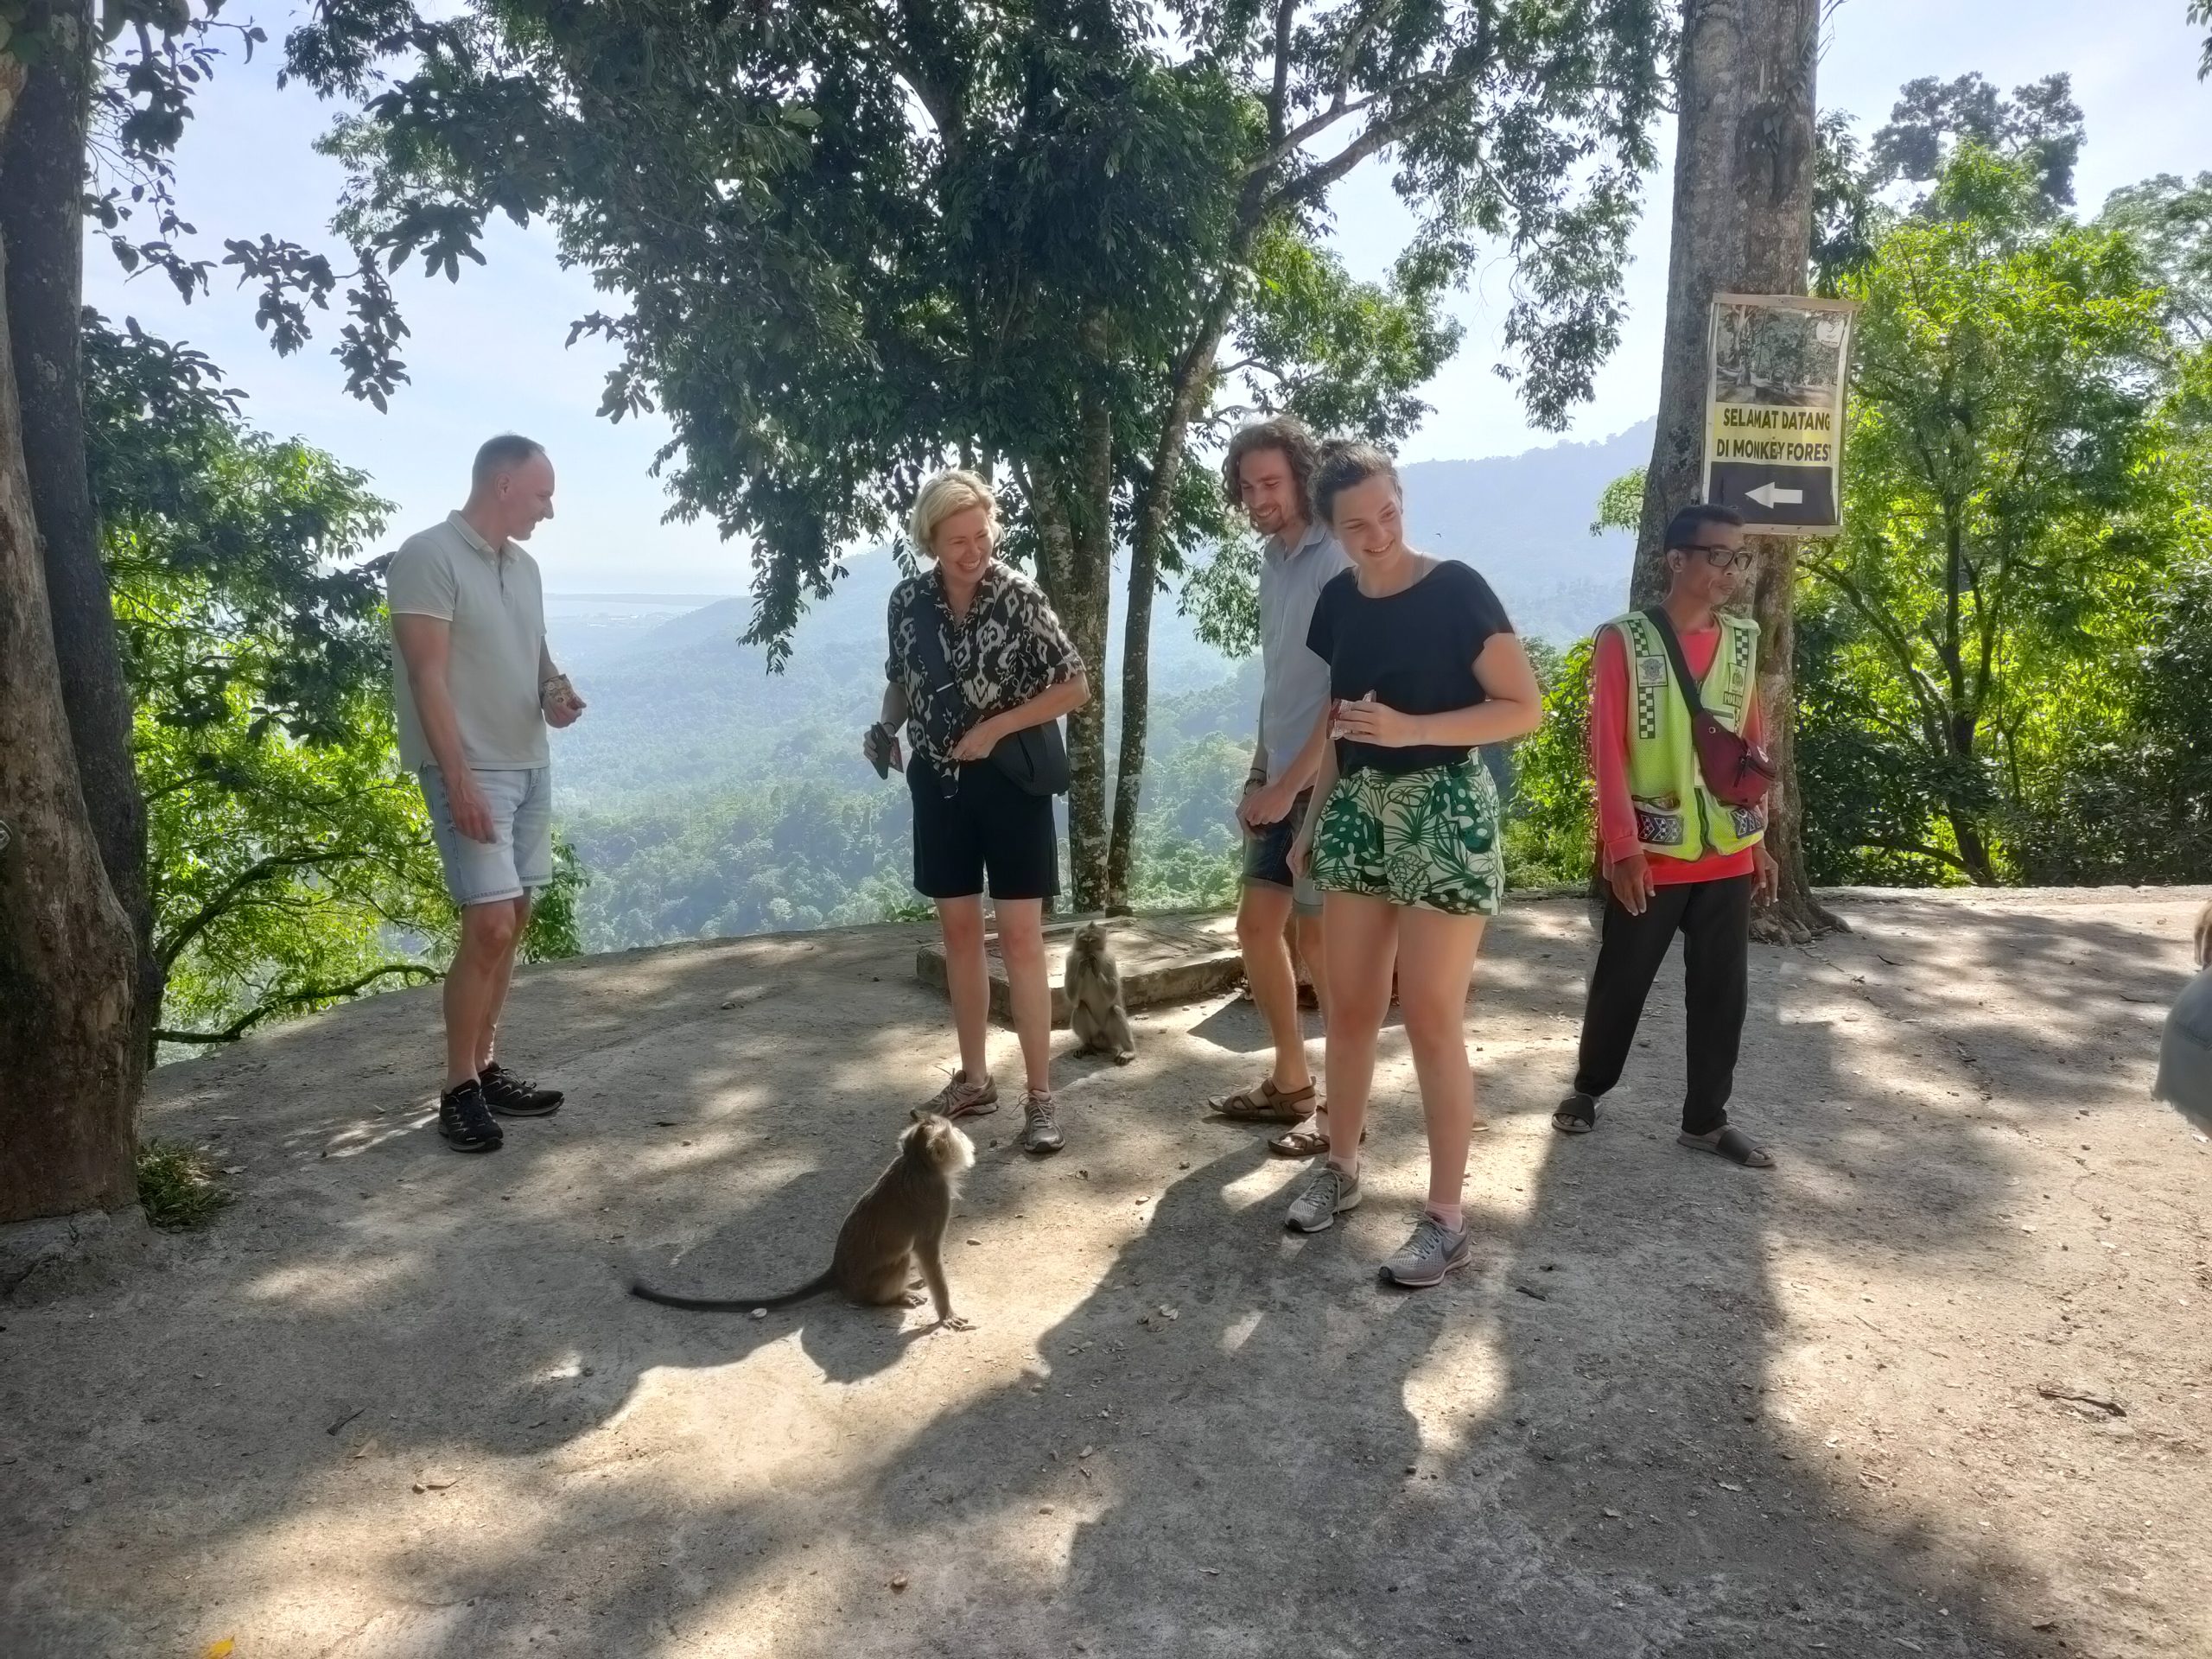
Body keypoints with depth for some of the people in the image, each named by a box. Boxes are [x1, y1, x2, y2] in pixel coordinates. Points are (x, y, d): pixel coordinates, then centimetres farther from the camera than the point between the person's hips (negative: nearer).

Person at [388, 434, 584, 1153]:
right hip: (469, 770, -8)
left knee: (512, 922, 9)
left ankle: (485, 1071, 18)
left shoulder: (523, 566, 12)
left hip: (531, 765, 8)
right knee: (490, 925, -12)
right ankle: (458, 1091, -1)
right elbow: (429, 677, -17)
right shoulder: (427, 556, -12)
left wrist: (555, 690, -1)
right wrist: (459, 779, -22)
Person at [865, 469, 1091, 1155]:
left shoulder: (1018, 596, -12)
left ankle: (1040, 1097, 2)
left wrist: (994, 728, -18)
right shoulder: (908, 599, 0)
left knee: (1021, 936, -5)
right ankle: (974, 1078, 25)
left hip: (1010, 781, -4)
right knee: (959, 929, 11)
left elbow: (1075, 687, -10)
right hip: (938, 783, 4)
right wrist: (885, 728, -6)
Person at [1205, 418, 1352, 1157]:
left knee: (1318, 936, -2)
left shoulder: (1338, 562, -14)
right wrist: (1257, 774, 14)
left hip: (1325, 782, -8)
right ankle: (1291, 1081, 26)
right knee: (1257, 926, 12)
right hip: (1280, 779, 9)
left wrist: (1288, 785, -17)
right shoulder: (1274, 560, 12)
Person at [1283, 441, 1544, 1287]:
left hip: (1444, 812, -6)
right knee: (1350, 1007, 11)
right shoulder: (1338, 602, 7)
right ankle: (1339, 1168, 29)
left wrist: (1411, 728, -22)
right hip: (1357, 811, 6)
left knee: (1431, 1018, -3)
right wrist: (1315, 818, 17)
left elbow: (1525, 709, -12)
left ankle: (1447, 1218, 8)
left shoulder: (1456, 590, -11)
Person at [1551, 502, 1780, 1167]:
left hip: (1727, 853, 5)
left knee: (1723, 988, 8)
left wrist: (1759, 838, 12)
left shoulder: (1743, 640, 8)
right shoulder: (1623, 640, -8)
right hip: (1650, 852, -4)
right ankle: (1588, 1088, 30)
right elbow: (1606, 750, -11)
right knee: (1621, 981, 8)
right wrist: (1623, 846, -16)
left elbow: (1751, 744, 13)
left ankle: (1706, 1118, 20)